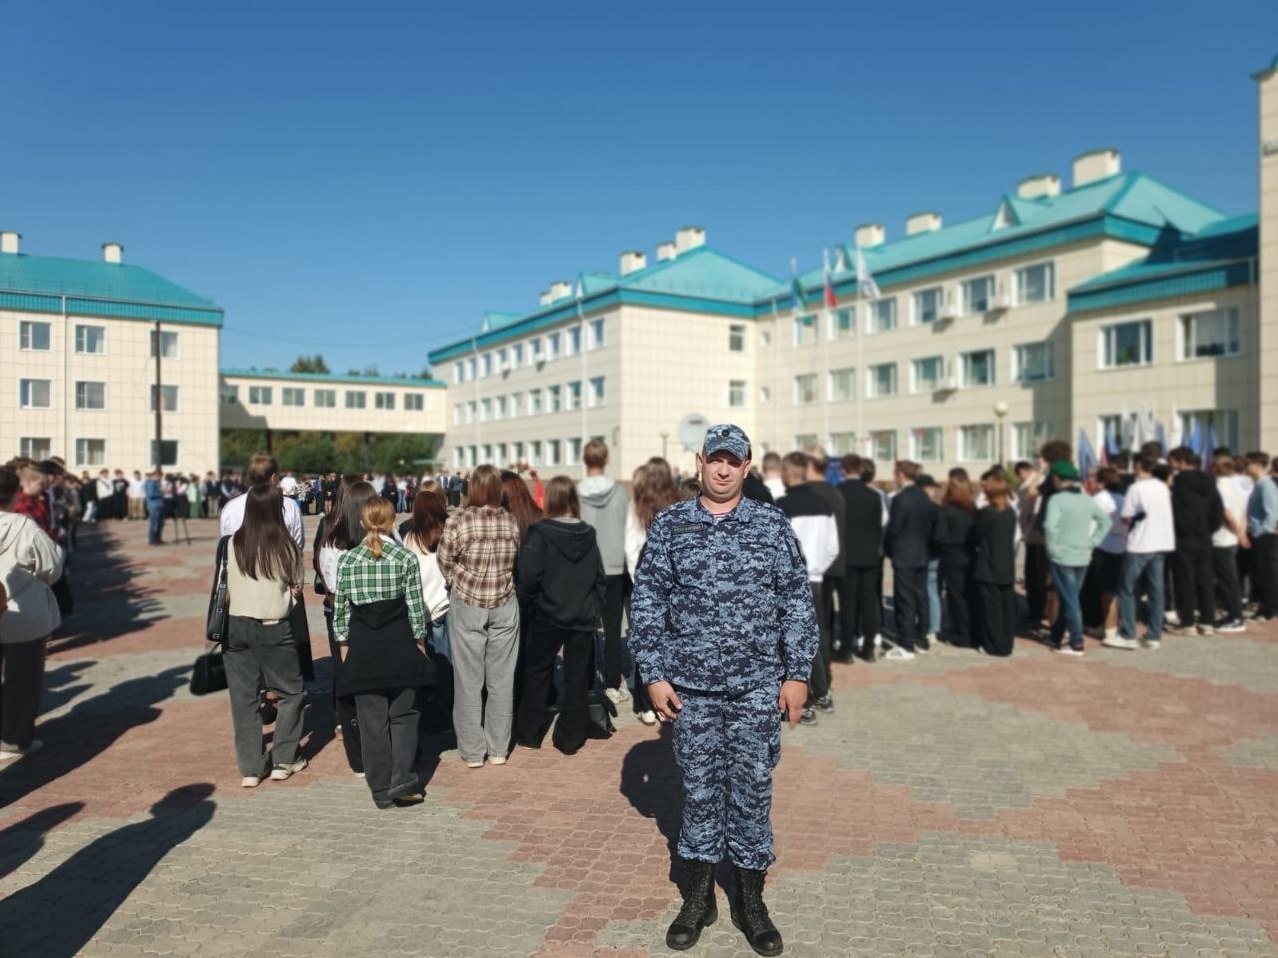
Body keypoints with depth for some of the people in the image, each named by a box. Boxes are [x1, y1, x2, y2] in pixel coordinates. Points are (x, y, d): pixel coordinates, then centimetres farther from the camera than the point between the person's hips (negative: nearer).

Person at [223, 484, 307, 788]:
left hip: (238, 626, 2)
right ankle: (283, 761, 18)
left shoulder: (233, 544, -5)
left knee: (243, 697, 10)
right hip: (275, 629, -2)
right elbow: (297, 588, 3)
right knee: (290, 693, 15)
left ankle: (250, 769, 15)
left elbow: (226, 589, 5)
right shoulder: (286, 546, -10)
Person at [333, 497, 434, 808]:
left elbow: (340, 609, 3)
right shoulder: (406, 559, -5)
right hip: (399, 644, -1)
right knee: (403, 714, 11)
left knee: (371, 719, 8)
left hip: (362, 648, 2)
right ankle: (401, 781, 1)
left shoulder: (347, 560, 0)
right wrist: (420, 642, 7)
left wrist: (344, 644, 13)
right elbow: (415, 608, -4)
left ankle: (381, 790, 14)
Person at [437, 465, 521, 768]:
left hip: (467, 606, -2)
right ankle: (498, 749, 21)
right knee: (501, 680, 12)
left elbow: (445, 564, -3)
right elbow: (516, 562, 1)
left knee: (469, 681, 8)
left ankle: (472, 752, 16)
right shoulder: (512, 522, -5)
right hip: (505, 607, 2)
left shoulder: (458, 522, -13)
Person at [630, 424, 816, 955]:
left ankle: (750, 900, 26)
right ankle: (698, 895, 28)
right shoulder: (668, 525, 0)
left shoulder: (772, 524, 0)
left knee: (753, 789, 9)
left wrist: (797, 673, -2)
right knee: (700, 788, 11)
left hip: (758, 685, 0)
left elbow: (798, 603, 2)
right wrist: (654, 675, -2)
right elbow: (646, 603, 2)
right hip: (691, 686, 0)